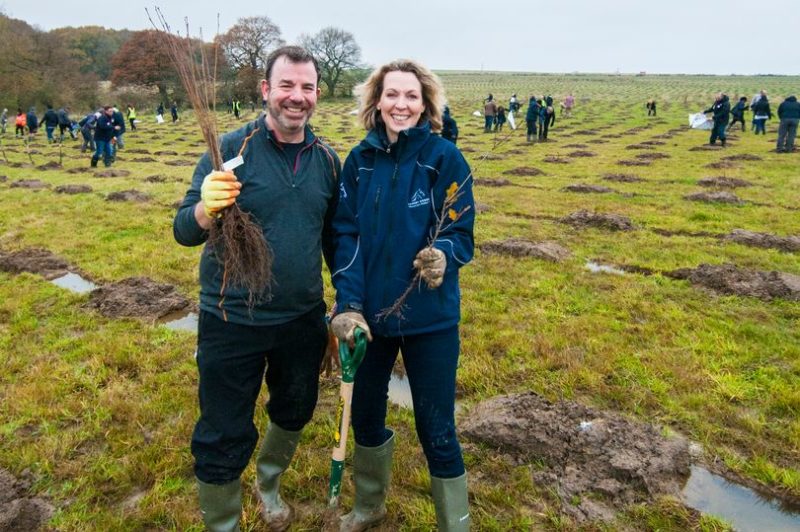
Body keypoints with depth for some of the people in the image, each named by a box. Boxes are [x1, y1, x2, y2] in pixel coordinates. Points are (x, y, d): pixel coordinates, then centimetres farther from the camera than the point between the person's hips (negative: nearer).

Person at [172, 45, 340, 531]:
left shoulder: (327, 159, 2)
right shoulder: (231, 150, -11)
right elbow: (185, 232, -15)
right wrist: (206, 208, -37)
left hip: (303, 321, 5)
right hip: (233, 323, -4)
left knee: (295, 412, 23)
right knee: (224, 438, 8)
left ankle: (268, 483, 53)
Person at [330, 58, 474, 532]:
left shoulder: (445, 158, -9)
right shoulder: (361, 159, 0)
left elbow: (461, 232, -9)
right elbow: (346, 234, -2)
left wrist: (443, 256, -31)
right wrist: (349, 304, -11)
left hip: (430, 318, -4)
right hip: (369, 313, 4)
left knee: (437, 430, 5)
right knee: (365, 413, 19)